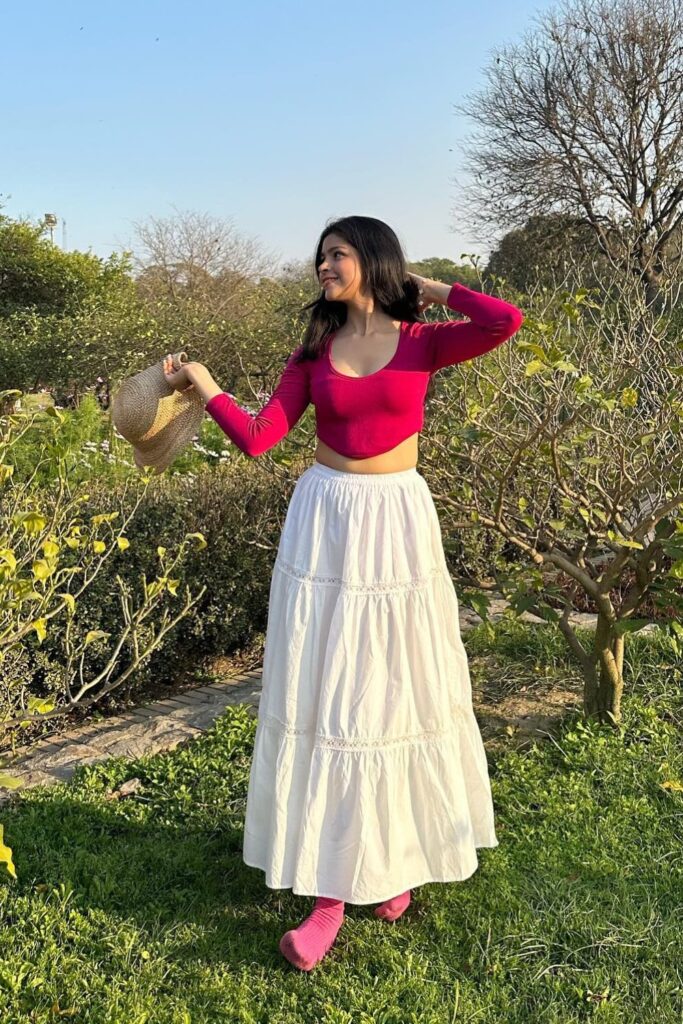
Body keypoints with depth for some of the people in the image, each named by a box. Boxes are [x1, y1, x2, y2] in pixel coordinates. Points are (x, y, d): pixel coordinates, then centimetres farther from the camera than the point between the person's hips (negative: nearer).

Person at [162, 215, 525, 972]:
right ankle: (332, 887, 13)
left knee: (398, 687, 7)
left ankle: (402, 847, 30)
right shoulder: (314, 352, 6)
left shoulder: (423, 342, 0)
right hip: (323, 525, 2)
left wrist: (432, 290, -3)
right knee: (326, 694, 2)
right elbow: (257, 438, 0)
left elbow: (508, 321, -18)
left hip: (396, 524, -2)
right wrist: (204, 386, -6)